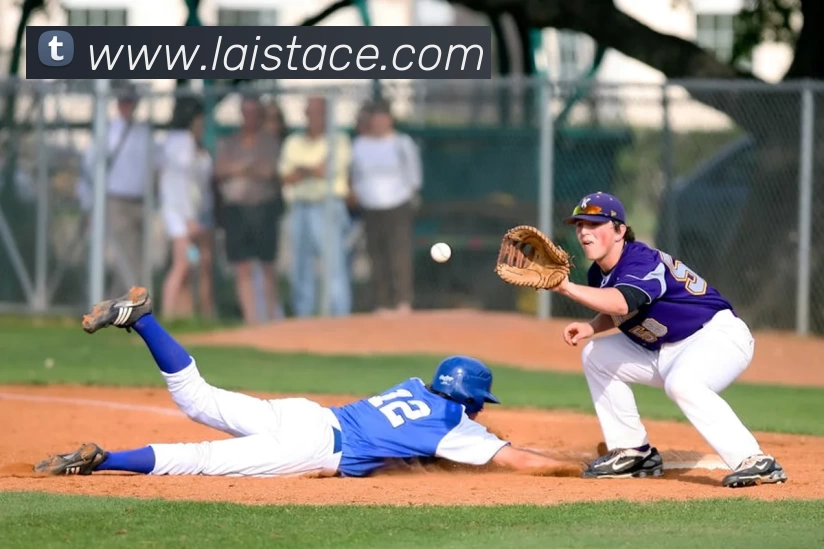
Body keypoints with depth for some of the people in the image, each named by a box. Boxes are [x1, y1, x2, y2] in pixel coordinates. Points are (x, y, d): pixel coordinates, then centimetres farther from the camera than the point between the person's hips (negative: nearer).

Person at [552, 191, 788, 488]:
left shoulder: (641, 261, -25)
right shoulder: (599, 273, 3)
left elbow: (621, 304, -46)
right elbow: (618, 314, 20)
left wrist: (567, 287, -53)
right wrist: (591, 328, -2)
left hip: (719, 334, -10)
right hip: (666, 352, 10)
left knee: (681, 383, -39)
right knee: (596, 356, 11)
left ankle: (755, 462, -42)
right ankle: (633, 453, 14)